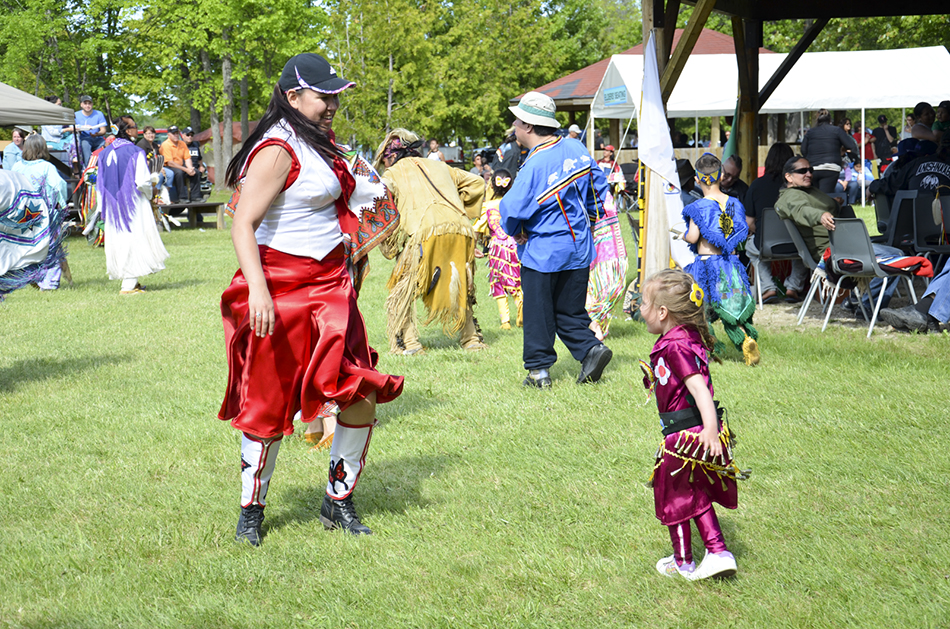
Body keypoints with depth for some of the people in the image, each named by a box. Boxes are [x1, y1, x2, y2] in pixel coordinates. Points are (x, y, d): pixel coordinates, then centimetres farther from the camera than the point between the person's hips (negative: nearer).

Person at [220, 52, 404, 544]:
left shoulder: (319, 145, 14)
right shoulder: (278, 150, -15)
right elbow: (243, 225, -23)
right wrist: (257, 289, -32)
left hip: (329, 285, 8)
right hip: (281, 287, -8)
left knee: (362, 397, 2)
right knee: (269, 404, 0)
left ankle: (338, 502, 17)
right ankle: (251, 510, 18)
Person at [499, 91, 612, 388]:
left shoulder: (534, 166, -22)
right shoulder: (576, 149, 0)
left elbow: (511, 209, -22)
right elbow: (599, 186, 11)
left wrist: (515, 232, -1)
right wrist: (588, 221, 21)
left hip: (542, 251, -7)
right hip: (579, 247, 7)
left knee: (538, 312, 6)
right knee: (569, 309, 17)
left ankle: (539, 369, 11)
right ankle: (590, 347, -1)